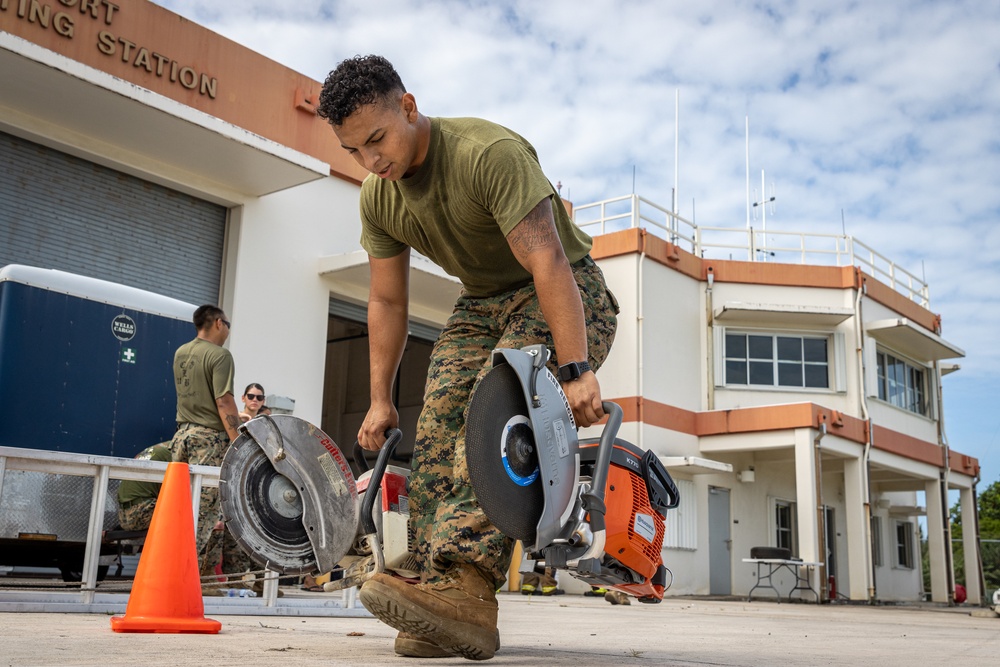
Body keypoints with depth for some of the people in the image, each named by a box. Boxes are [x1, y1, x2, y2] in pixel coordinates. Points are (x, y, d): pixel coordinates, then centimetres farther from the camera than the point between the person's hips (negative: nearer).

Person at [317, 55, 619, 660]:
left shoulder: (491, 152, -26)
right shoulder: (378, 196, -3)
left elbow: (547, 262, -33)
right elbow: (387, 301, 6)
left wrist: (577, 372, -39)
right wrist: (380, 400, 6)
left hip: (564, 293, -6)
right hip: (483, 303, 7)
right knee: (435, 430, -14)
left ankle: (470, 586, -41)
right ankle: (444, 608, -15)